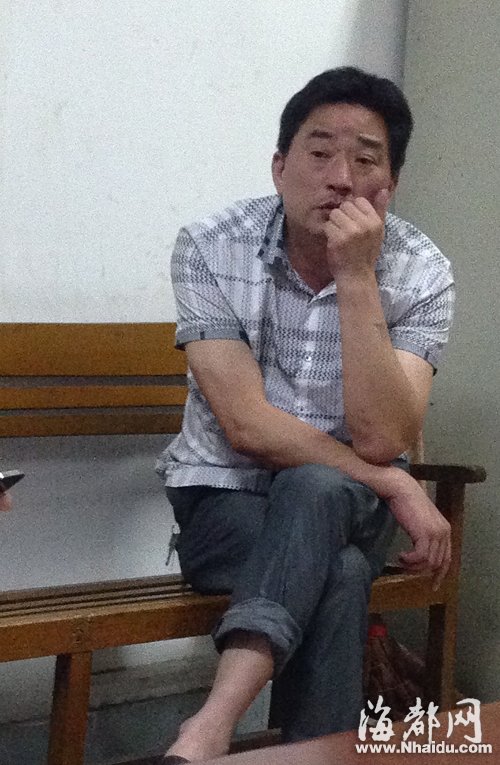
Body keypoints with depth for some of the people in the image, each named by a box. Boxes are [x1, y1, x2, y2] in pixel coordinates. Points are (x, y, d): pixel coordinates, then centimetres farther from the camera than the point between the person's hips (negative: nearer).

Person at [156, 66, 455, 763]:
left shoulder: (421, 274, -10)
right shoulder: (210, 250, -12)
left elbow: (380, 440, -22)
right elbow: (248, 426, -18)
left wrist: (355, 279, -28)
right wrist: (394, 486, -21)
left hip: (349, 506, 1)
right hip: (224, 498, -1)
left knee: (312, 492, -36)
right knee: (338, 578, -34)